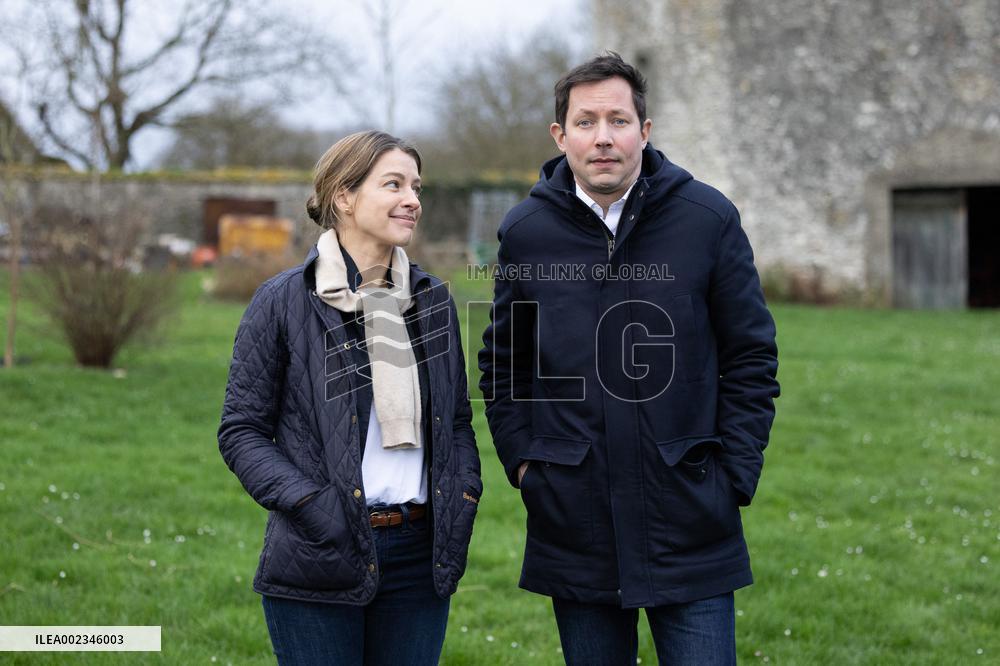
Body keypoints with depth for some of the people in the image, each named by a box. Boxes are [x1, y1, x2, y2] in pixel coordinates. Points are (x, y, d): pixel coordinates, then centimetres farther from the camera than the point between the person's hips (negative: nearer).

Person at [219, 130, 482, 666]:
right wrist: (308, 503, -15)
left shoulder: (432, 299, 10)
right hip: (319, 565, -4)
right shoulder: (283, 301, -4)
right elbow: (241, 431, -3)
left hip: (418, 558, 4)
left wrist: (464, 497, 2)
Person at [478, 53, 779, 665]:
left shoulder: (709, 219, -2)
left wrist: (734, 476, -3)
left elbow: (752, 358, 2)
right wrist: (522, 460, 3)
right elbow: (504, 363, 15)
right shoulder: (526, 232, 3)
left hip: (690, 528, -2)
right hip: (574, 528, 2)